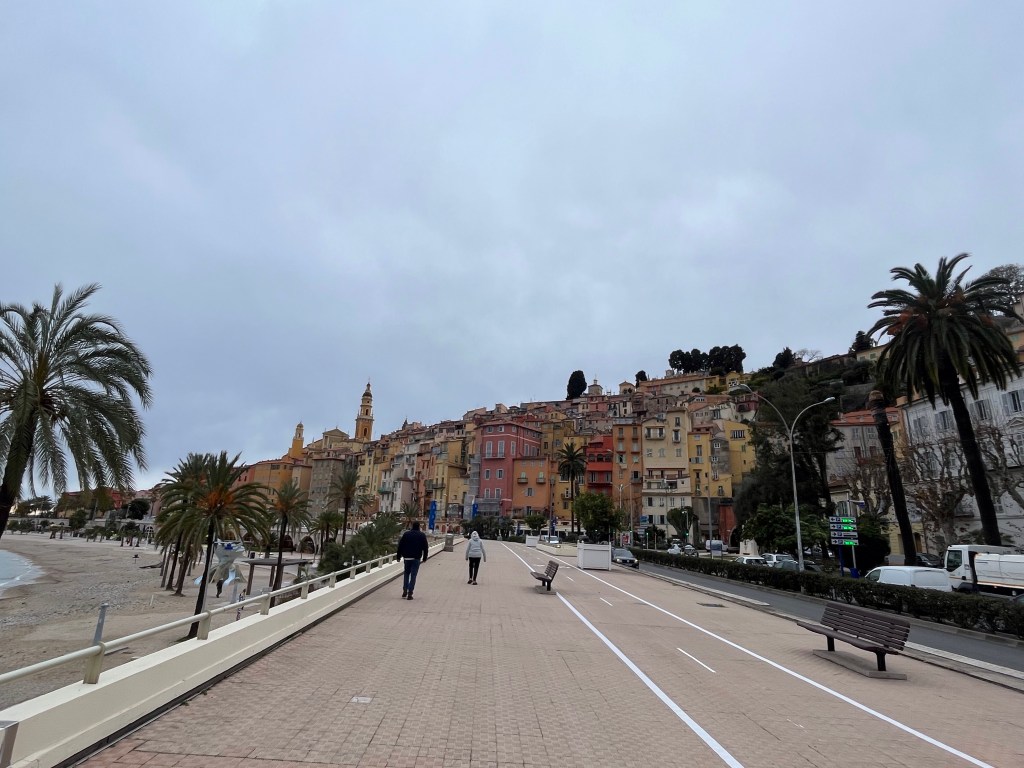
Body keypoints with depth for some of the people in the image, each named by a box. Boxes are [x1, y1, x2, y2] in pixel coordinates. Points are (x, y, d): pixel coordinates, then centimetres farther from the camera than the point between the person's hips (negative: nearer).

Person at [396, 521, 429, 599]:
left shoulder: (406, 534, 4)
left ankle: (404, 591, 15)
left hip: (406, 557, 2)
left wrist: (399, 556, 8)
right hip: (416, 558, -2)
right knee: (413, 575, 1)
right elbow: (425, 547, 0)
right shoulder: (422, 535, 1)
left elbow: (400, 545, 3)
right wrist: (424, 558, 7)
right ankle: (410, 594, -2)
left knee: (406, 573, 19)